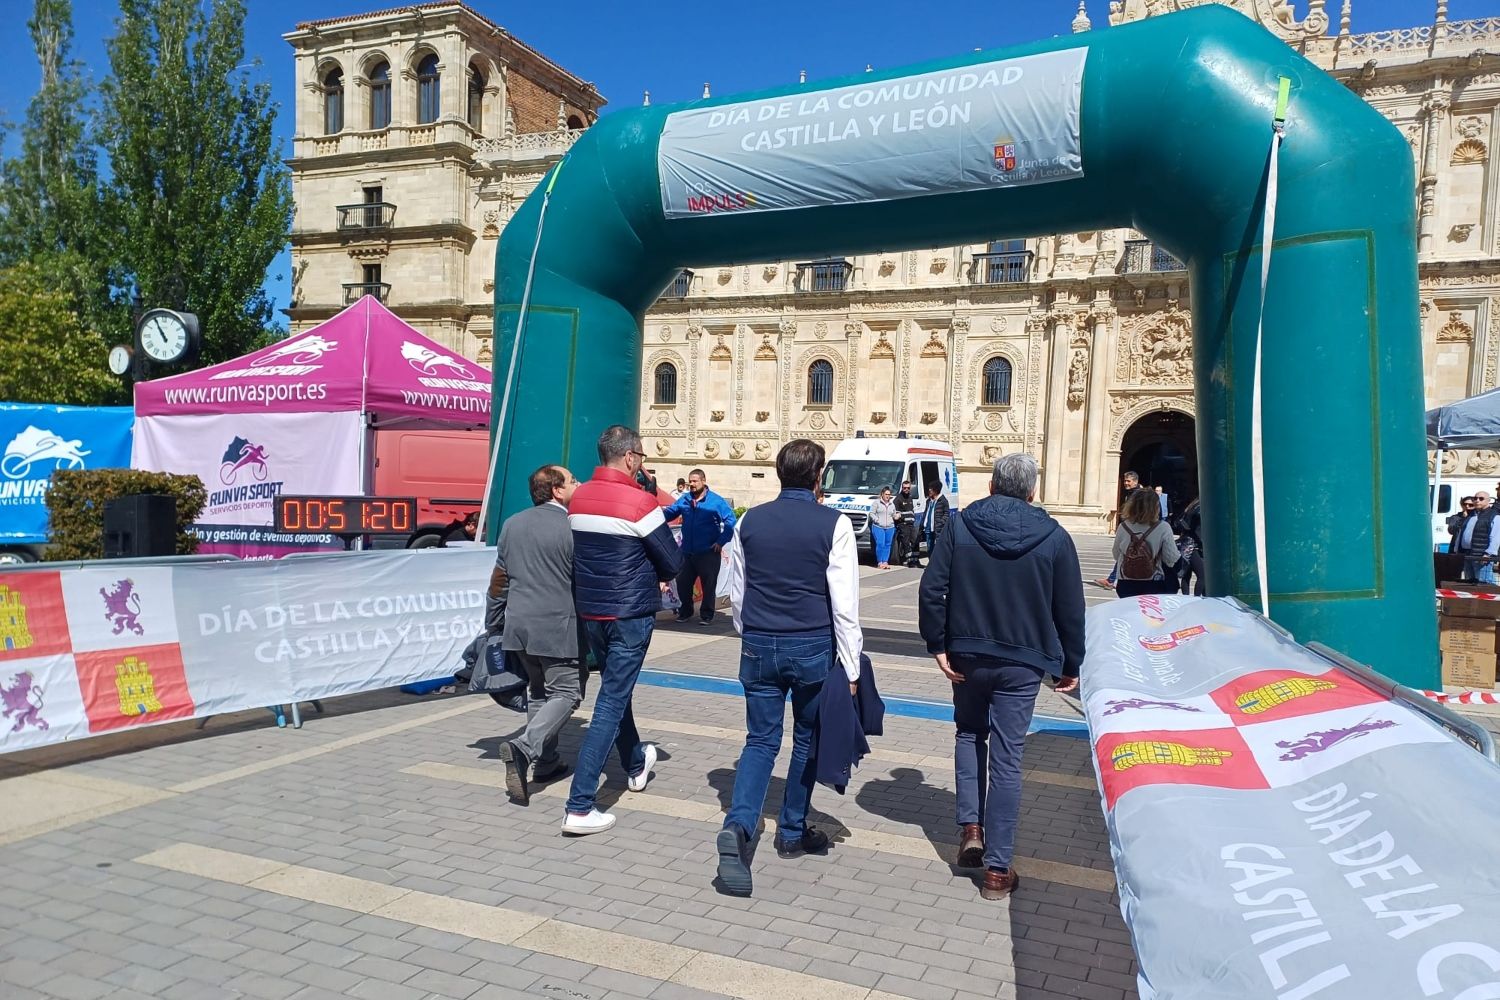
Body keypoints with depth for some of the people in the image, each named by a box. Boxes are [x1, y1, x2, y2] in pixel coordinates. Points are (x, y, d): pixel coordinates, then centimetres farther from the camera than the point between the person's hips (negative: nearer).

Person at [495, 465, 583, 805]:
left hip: (519, 624, 7)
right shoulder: (571, 528, -10)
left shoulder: (512, 524, 10)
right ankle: (525, 747, -18)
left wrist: (501, 611, 31)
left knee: (539, 690, 19)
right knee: (565, 693, 0)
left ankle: (545, 761, 20)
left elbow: (500, 575, 17)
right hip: (557, 626, -7)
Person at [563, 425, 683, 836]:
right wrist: (656, 576, 12)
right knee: (611, 701, -2)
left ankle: (636, 764, 46)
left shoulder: (577, 497, 2)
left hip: (589, 610, 7)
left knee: (615, 687, 24)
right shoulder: (640, 501, -16)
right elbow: (672, 562, -11)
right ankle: (579, 808, -3)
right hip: (630, 613, -7)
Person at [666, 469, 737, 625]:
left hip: (708, 552, -4)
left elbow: (730, 521, -10)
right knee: (682, 582, 10)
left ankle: (706, 615, 18)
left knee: (709, 584, 4)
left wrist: (721, 541, -12)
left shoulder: (716, 501, -9)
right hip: (687, 552, 4)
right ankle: (685, 611, 29)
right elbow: (668, 513, 6)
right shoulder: (684, 499, 4)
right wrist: (658, 514, -15)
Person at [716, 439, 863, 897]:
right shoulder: (832, 524, -9)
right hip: (813, 649, -2)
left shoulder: (751, 521, 2)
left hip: (759, 646, 2)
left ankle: (738, 825, -12)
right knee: (807, 740, 16)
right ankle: (792, 833, 27)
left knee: (761, 741, 9)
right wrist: (851, 667, -5)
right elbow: (844, 602, -11)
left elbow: (736, 593, 10)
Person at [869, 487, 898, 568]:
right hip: (878, 527, -5)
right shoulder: (876, 502, 2)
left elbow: (894, 515, 24)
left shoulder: (892, 504, 18)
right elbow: (871, 513, -2)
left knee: (887, 545, 3)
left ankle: (885, 562, 9)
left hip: (890, 528, 5)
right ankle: (879, 562, -6)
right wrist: (877, 520, -14)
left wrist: (896, 516, 2)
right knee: (880, 544, -13)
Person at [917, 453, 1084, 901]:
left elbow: (931, 590, -9)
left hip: (967, 655, 1)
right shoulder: (1054, 537, -4)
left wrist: (938, 645, -3)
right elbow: (1071, 610, 0)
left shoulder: (960, 526, -3)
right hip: (1022, 662, -1)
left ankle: (970, 826, 14)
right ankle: (997, 869, 9)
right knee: (1006, 759, 3)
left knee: (969, 733, 25)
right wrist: (1071, 665, 10)